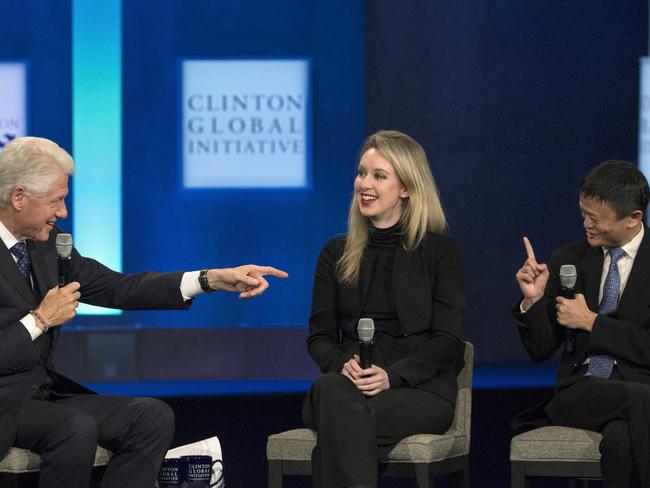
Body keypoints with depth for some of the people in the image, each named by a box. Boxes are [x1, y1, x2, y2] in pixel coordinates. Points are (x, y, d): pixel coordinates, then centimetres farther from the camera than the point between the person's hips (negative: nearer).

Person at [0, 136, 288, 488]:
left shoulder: (46, 241, 8)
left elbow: (116, 288, 8)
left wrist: (213, 279, 1)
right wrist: (40, 320, -16)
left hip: (45, 391, 8)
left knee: (154, 417, -10)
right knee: (77, 427, -33)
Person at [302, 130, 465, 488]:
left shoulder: (440, 251, 7)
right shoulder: (336, 253, 18)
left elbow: (448, 341, -1)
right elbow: (319, 336, 12)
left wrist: (392, 376, -18)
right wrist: (343, 364, -12)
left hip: (421, 389, -3)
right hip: (350, 385, 3)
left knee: (340, 409, -36)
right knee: (331, 390, -36)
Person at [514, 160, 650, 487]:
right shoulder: (569, 260, 13)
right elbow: (541, 350, 14)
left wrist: (592, 322, -7)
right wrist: (533, 300, -5)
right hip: (579, 392, 2)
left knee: (621, 439, -40)